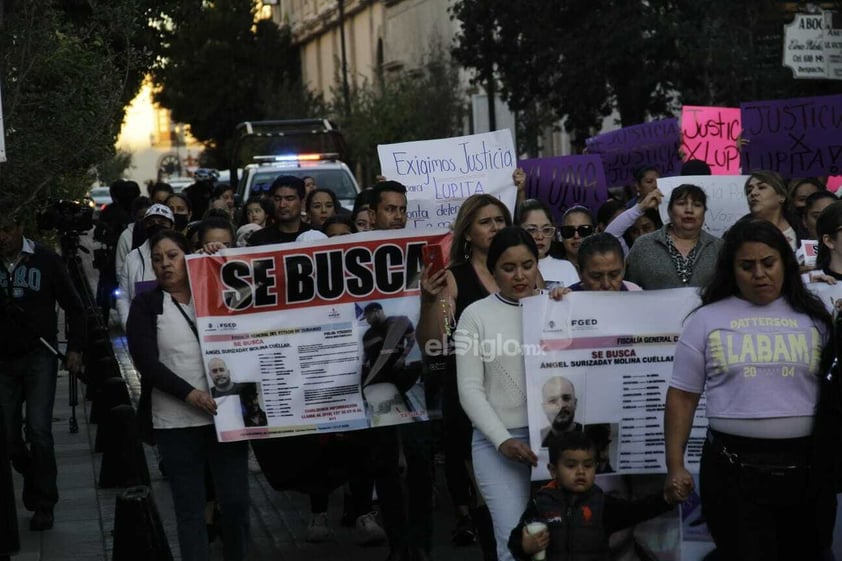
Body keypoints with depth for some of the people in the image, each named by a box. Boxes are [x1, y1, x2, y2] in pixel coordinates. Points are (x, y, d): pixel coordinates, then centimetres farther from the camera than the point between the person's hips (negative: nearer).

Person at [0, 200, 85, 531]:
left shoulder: (45, 260, -4)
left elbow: (73, 307, 2)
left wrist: (75, 348, -3)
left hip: (39, 356, -3)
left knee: (38, 430, -10)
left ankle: (44, 504, 2)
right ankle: (32, 477, 33)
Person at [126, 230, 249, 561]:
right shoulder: (146, 305, 5)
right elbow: (146, 361, -7)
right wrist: (188, 393, -19)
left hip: (226, 413, 1)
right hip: (176, 420, -1)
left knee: (236, 500, 1)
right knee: (190, 507, 3)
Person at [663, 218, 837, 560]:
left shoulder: (813, 317, 7)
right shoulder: (706, 320, 3)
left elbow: (835, 389, 11)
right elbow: (682, 396, 4)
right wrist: (675, 465, -2)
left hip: (807, 467, 2)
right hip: (734, 467, -2)